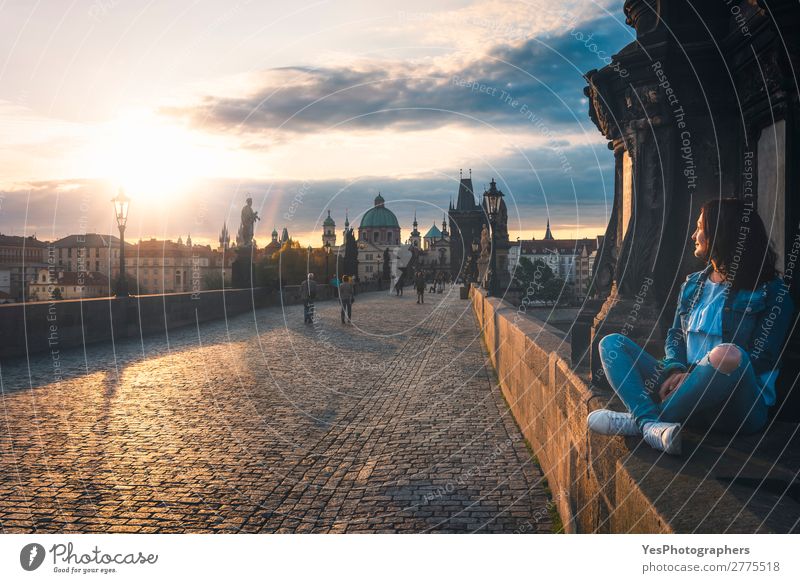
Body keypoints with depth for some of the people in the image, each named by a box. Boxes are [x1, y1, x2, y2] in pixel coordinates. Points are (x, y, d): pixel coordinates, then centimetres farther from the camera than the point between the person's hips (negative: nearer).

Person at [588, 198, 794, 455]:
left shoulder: (772, 291, 0)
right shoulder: (693, 284, 19)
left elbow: (762, 359, -7)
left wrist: (696, 375, -17)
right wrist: (675, 369, -7)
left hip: (740, 404, -5)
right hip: (690, 392, 6)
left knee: (728, 355, -39)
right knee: (612, 343, -6)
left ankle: (639, 420, -23)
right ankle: (653, 425, -33)